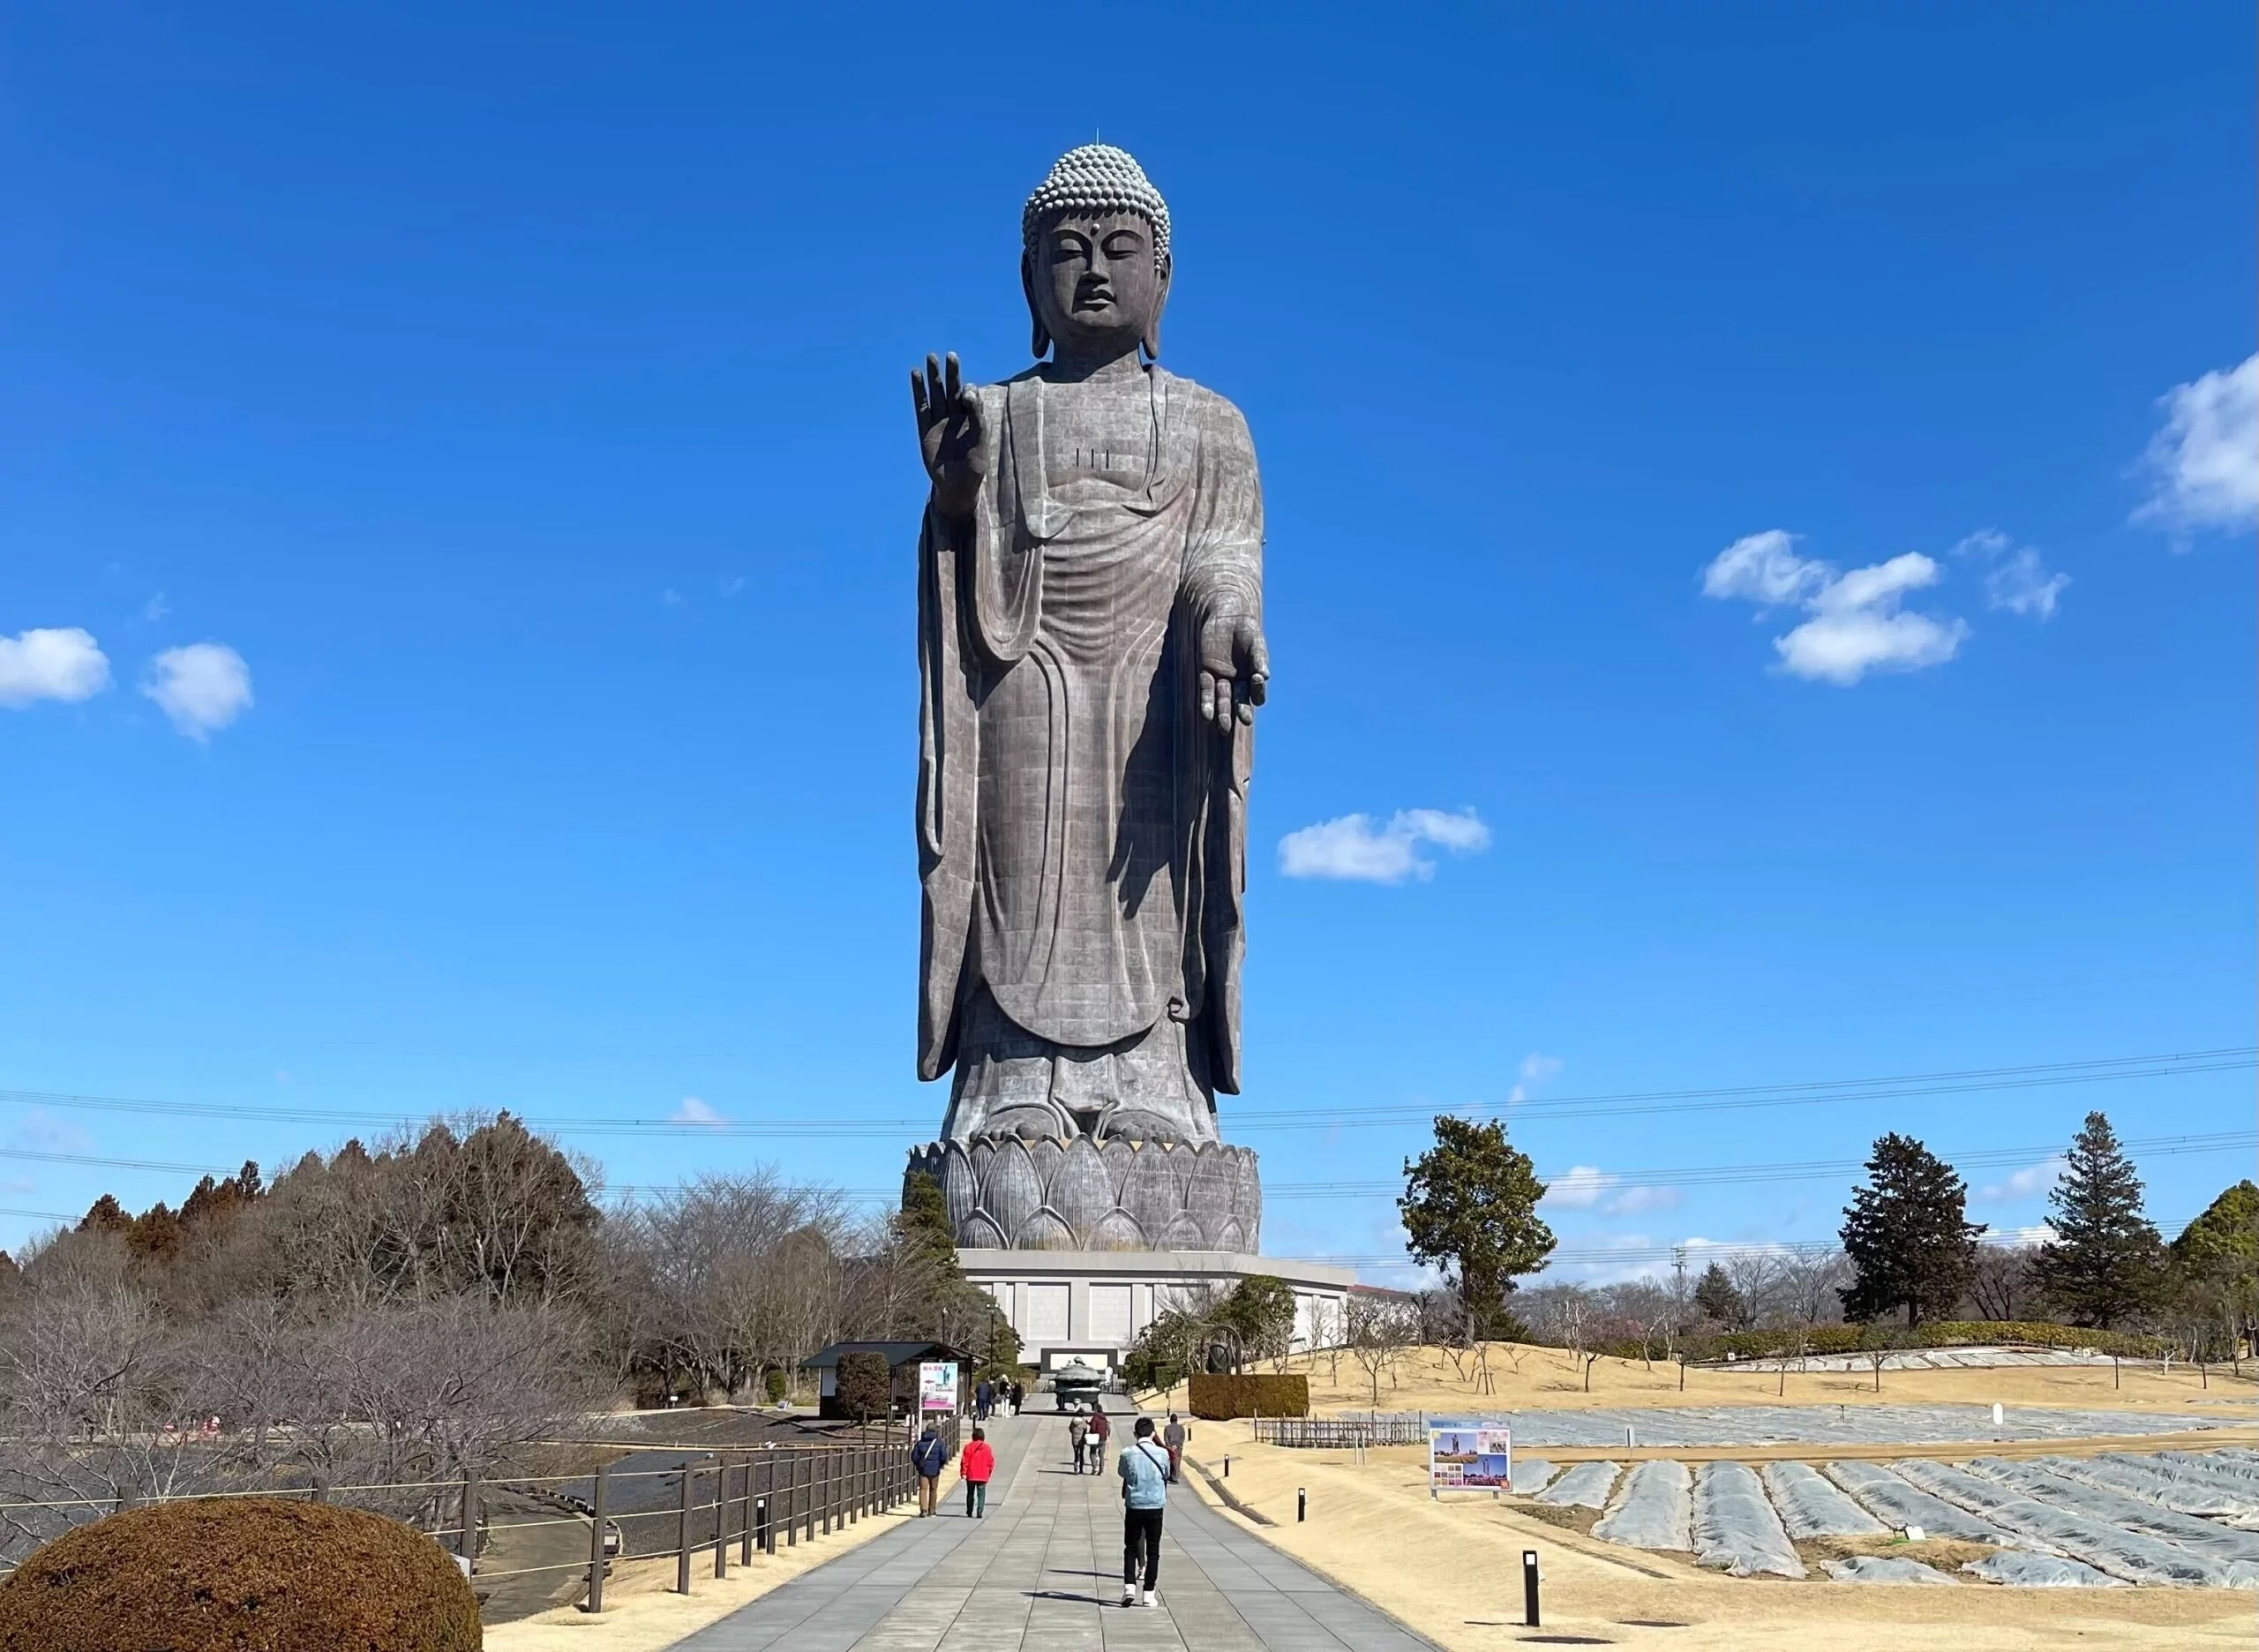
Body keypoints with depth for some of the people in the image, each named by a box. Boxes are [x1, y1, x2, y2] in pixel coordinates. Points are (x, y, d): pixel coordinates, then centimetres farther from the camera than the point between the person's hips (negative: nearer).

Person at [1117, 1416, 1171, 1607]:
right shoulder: (1162, 1454, -5)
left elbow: (1124, 1475, 8)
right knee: (1153, 1551, 9)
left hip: (1133, 1507, 0)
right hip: (1155, 1506, 0)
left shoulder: (1127, 1453, -7)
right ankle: (1148, 1594, 7)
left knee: (1131, 1548, 12)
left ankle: (1129, 1586, -5)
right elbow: (1166, 1477, 9)